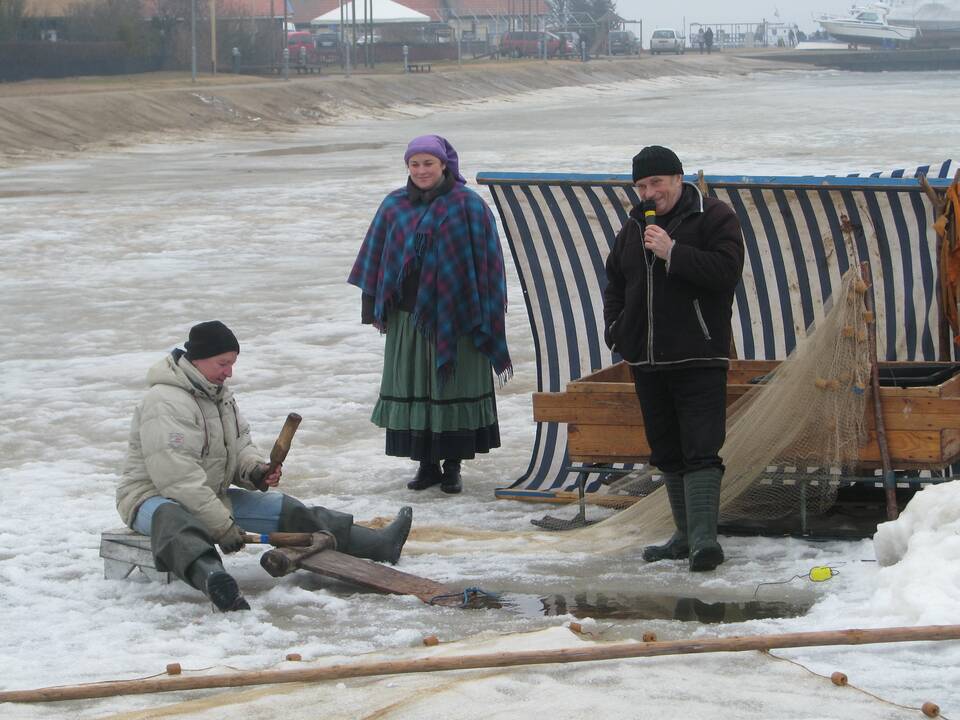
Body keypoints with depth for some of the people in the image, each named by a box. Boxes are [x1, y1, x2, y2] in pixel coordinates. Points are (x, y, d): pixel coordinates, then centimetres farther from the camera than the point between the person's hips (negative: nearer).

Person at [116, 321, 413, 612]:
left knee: (288, 511, 4)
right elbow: (176, 476, -29)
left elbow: (240, 445, 20)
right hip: (155, 498, -10)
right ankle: (209, 576, -80)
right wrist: (222, 526, -31)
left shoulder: (219, 394, 10)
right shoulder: (165, 403, -23)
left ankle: (377, 545, 11)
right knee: (173, 522, -46)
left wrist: (255, 470, -5)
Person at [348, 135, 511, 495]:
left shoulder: (468, 205, -4)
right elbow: (377, 258, 10)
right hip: (408, 316, 3)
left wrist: (486, 313, -7)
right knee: (412, 390, 5)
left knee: (455, 387, 2)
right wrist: (375, 309, 7)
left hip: (455, 315, -3)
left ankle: (452, 466, 12)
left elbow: (486, 260, -4)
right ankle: (426, 464, 15)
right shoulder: (394, 206, 5)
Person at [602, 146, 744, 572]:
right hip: (647, 361, 7)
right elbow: (614, 283, 23)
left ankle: (704, 537, -19)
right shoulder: (634, 226, 15)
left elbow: (727, 270, -17)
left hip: (699, 360, -7)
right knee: (667, 453, 10)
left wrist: (673, 253, -20)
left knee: (700, 450, -13)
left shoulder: (714, 217, -4)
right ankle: (686, 535, 18)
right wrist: (617, 333, 8)